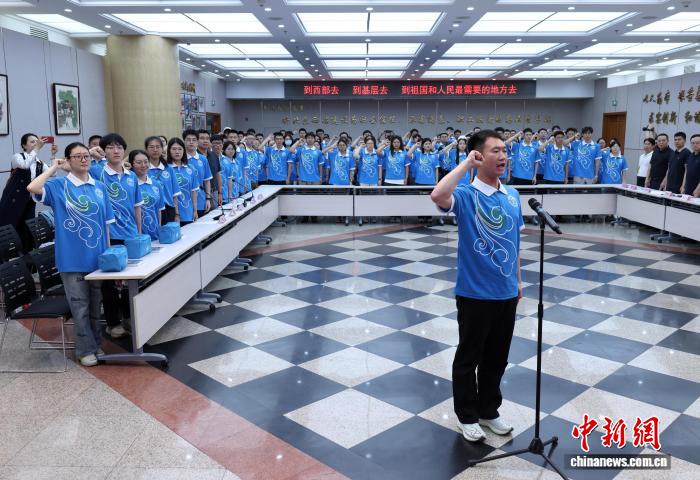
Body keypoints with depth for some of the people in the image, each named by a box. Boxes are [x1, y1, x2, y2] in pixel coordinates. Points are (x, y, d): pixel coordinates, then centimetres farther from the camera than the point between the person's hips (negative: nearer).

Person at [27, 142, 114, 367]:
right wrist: (53, 168, -12)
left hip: (97, 254, 4)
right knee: (80, 307, 5)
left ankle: (97, 344, 29)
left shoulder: (99, 187, 7)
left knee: (95, 304, 16)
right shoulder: (59, 186, -5)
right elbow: (32, 188, -26)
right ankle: (86, 349, 17)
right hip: (72, 257, -4)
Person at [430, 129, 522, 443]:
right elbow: (438, 196, -37)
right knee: (468, 358, 10)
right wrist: (466, 164, -26)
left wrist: (517, 280, 17)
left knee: (497, 358, 18)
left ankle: (489, 412, 35)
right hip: (475, 293, -6)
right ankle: (467, 416, 26)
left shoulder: (513, 196, 7)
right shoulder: (466, 195, -13)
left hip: (506, 292, 6)